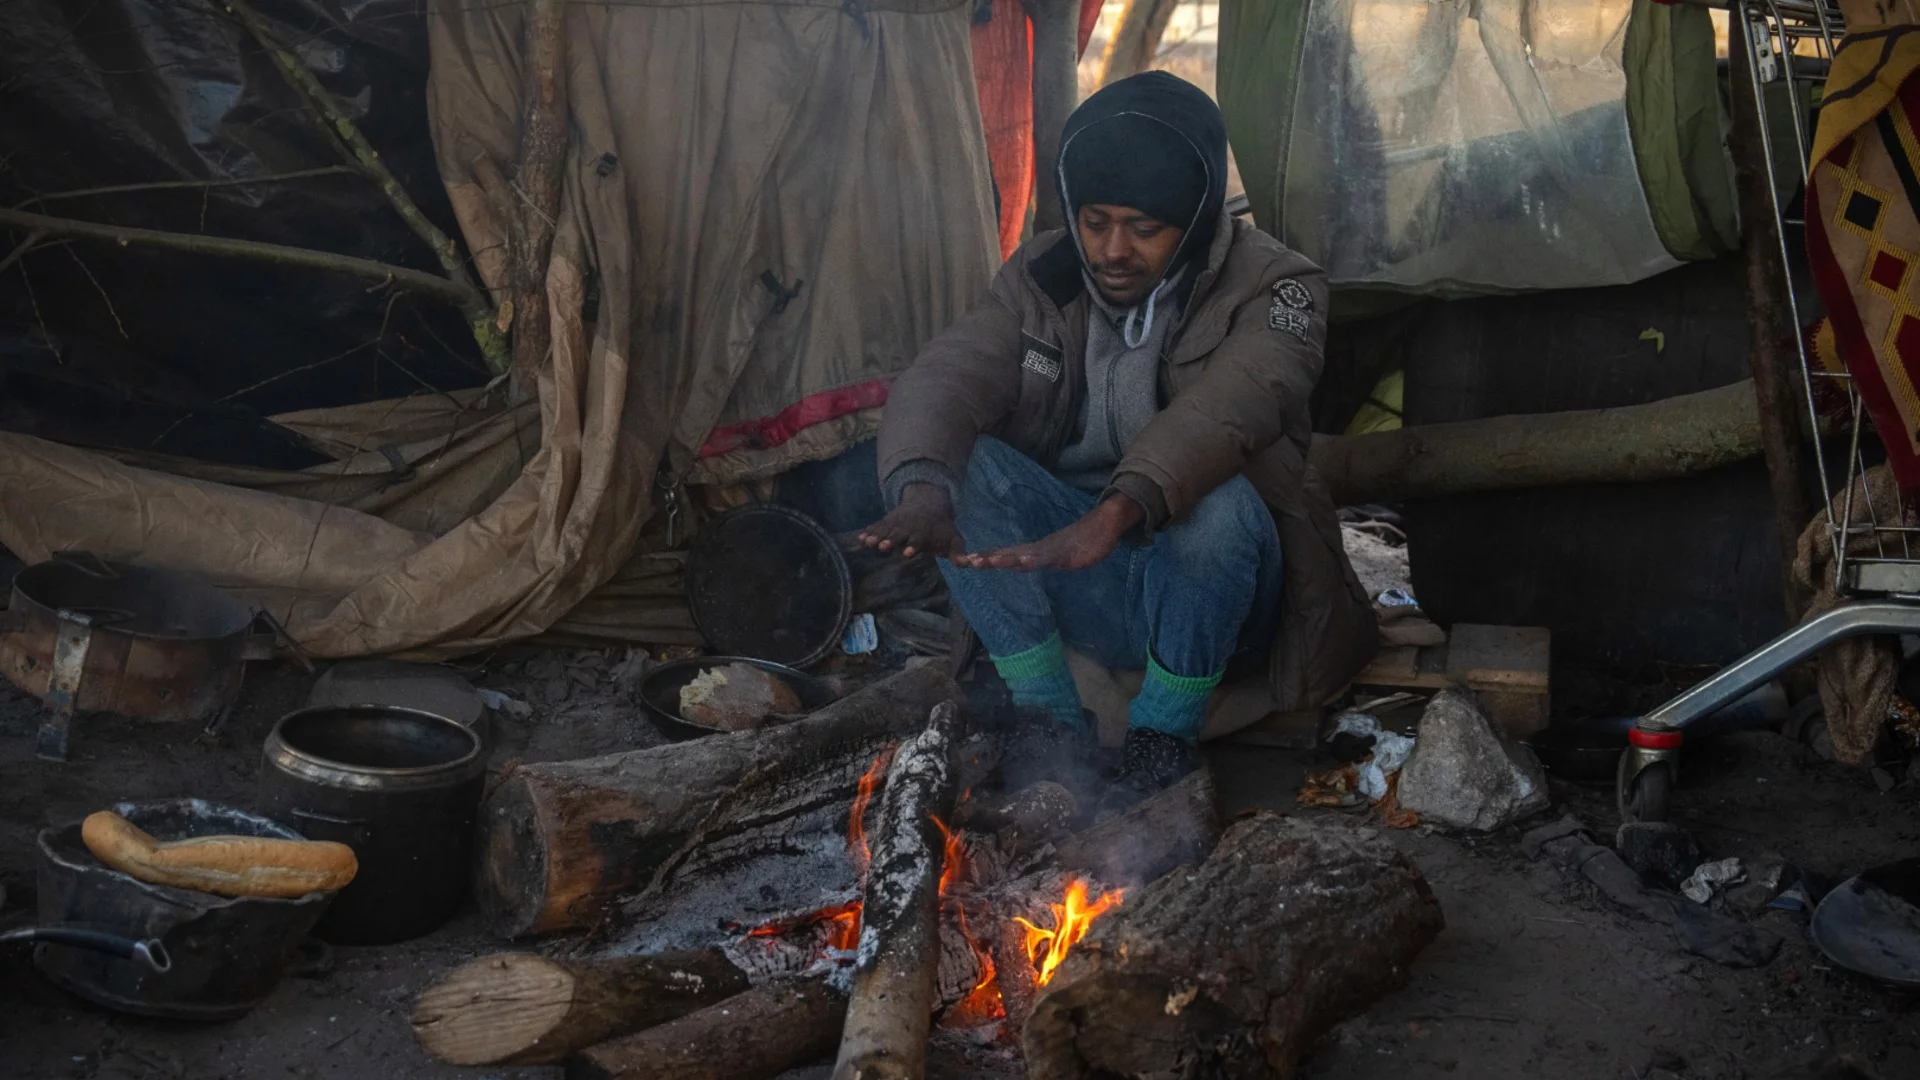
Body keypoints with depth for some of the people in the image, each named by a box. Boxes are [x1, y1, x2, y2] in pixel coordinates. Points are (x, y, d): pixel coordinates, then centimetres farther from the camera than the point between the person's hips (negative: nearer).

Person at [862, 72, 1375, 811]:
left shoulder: (1271, 289, -14)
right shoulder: (1041, 279, -1)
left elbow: (1222, 412, -35)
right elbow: (943, 378, -18)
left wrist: (1116, 514, -54)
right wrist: (921, 490, -41)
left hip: (1212, 587, -3)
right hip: (1080, 582, 4)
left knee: (1216, 500, -36)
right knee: (958, 464, -21)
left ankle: (1165, 741, -13)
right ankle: (1054, 724, -12)